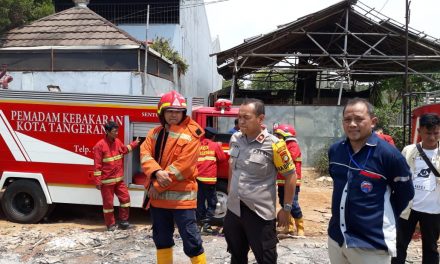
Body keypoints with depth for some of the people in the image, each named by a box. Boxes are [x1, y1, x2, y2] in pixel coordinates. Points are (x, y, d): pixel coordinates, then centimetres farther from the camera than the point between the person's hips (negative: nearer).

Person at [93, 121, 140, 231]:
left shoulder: (118, 141, 4)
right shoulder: (100, 145, -17)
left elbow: (124, 149, 28)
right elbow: (97, 165, -16)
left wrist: (135, 143, 21)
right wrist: (98, 181, -16)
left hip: (119, 179, 7)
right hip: (107, 181, -7)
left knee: (125, 197, 9)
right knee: (108, 202, 6)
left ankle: (123, 221, 23)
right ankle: (111, 224, 20)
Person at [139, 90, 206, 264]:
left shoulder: (190, 135, -10)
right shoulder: (155, 133, 10)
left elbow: (182, 165, -17)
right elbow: (145, 155, -3)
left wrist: (158, 186, -15)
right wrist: (156, 173, -23)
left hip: (180, 195, -6)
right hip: (157, 195, 6)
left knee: (190, 239, -2)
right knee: (161, 237, 19)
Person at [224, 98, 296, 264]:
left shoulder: (273, 145, -17)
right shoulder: (235, 139, 1)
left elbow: (290, 175, -10)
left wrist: (286, 209, -8)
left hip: (260, 213, -5)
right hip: (233, 210, 6)